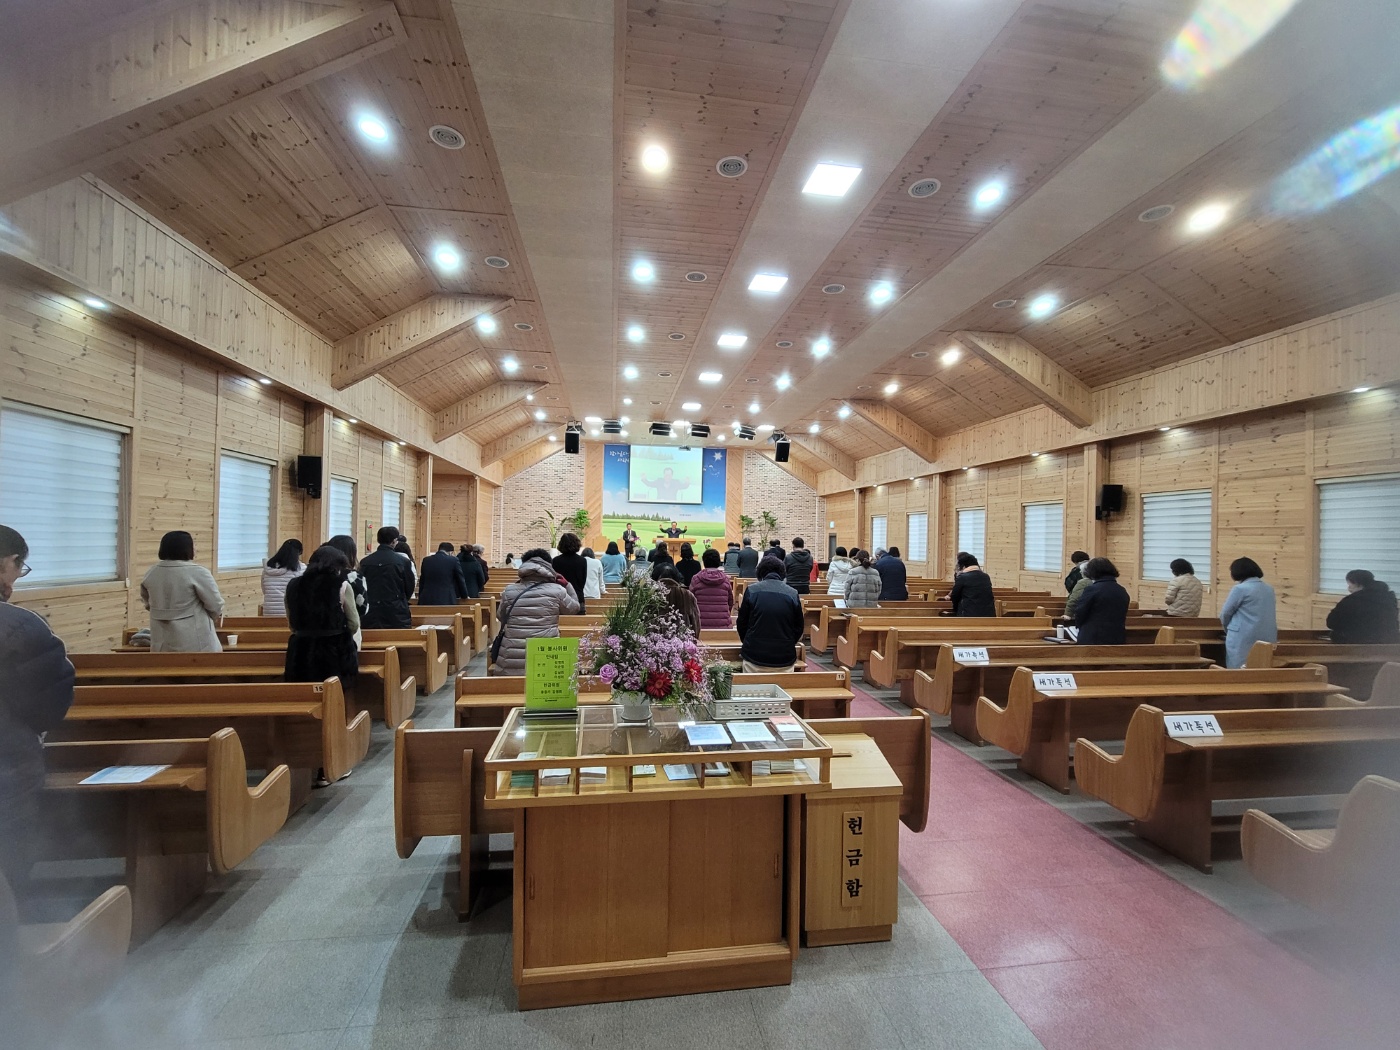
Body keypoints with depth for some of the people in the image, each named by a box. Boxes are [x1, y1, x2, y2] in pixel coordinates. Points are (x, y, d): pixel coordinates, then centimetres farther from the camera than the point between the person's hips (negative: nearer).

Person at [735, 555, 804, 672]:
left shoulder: (751, 590, -3)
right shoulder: (793, 594, -1)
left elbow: (742, 623, 3)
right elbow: (799, 628, 6)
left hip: (754, 657, -1)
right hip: (785, 659, 1)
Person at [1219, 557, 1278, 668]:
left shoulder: (1240, 588, -10)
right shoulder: (1269, 589, 12)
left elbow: (1225, 614, -3)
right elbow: (1269, 616, 20)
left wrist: (1228, 629, 16)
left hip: (1243, 639, -7)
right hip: (1267, 639, 7)